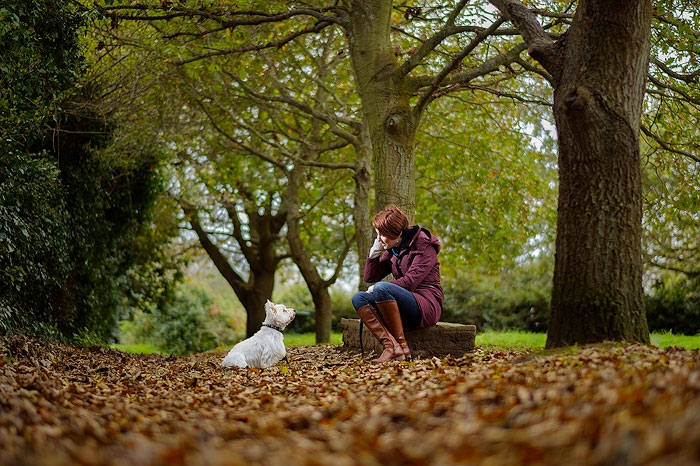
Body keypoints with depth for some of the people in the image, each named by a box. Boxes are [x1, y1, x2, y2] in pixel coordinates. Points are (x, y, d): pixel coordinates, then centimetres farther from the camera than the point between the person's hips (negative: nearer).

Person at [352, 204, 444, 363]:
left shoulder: (423, 245, -7)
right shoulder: (391, 250, 15)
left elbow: (410, 282, -18)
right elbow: (370, 277, 15)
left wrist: (377, 288, -12)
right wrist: (374, 252, 1)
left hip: (427, 305, -8)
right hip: (405, 309, 8)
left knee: (382, 289, -31)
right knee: (358, 298, -13)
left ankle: (401, 344, -26)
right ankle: (390, 346, -30)